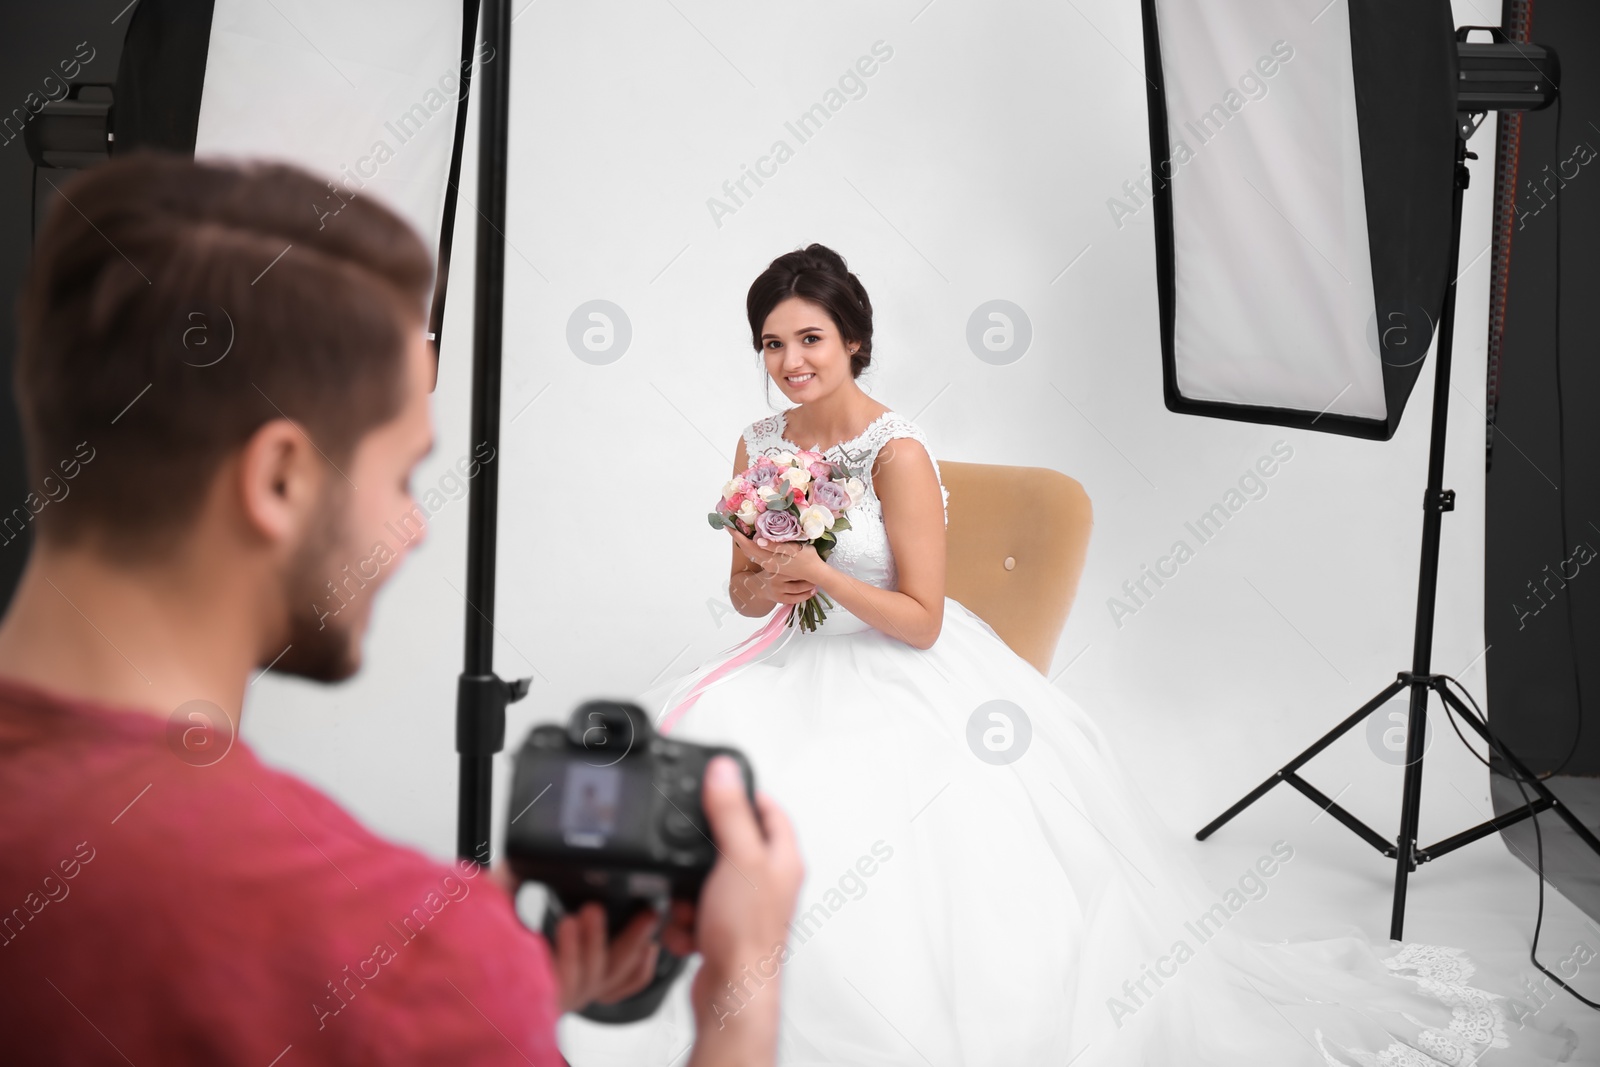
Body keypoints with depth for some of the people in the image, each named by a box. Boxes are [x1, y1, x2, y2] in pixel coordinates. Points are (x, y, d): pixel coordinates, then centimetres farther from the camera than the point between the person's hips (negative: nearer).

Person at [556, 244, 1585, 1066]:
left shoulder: (898, 454, -14)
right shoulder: (760, 445, 5)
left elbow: (920, 620, -14)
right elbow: (746, 593, 14)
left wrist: (818, 572, -21)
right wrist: (768, 580, -8)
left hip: (910, 678, -6)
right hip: (806, 665, 7)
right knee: (696, 739, -17)